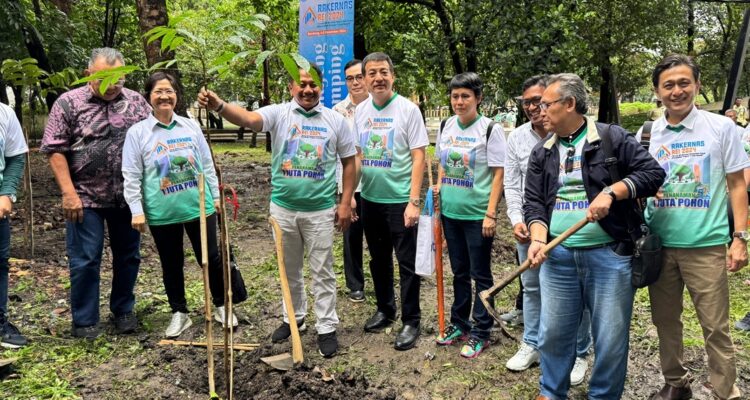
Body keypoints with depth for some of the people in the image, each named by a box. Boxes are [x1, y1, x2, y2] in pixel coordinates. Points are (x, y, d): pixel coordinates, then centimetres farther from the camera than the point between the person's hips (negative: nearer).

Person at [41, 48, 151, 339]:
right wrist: (69, 193, -12)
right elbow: (55, 150, -5)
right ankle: (84, 322, 17)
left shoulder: (136, 101, 4)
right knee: (85, 261, 3)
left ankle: (123, 311, 30)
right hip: (85, 197, -3)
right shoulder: (68, 103, -4)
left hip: (128, 196, 3)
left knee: (128, 256, 12)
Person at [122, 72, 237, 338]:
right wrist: (137, 211, -6)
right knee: (171, 265, 12)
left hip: (199, 206, 1)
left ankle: (221, 306, 27)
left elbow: (207, 164, 10)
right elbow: (132, 176, -2)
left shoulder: (191, 126, 4)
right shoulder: (137, 132, -2)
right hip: (162, 213, -1)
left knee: (211, 258, 9)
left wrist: (216, 196, 9)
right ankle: (179, 313, 28)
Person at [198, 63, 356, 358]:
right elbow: (249, 119, -25)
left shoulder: (335, 120, -1)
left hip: (320, 210, -1)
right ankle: (293, 318, 36)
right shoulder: (278, 113, -5)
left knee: (322, 272, 8)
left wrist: (345, 203, -1)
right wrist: (219, 106, -46)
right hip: (283, 208, 1)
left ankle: (326, 328, 20)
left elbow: (349, 162, 4)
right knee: (289, 270, 17)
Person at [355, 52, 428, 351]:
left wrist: (414, 201, -17)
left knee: (407, 264, 2)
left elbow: (419, 157, -11)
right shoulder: (360, 111, 6)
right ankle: (385, 309, 35)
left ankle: (411, 321, 15)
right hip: (370, 200, 5)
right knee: (378, 260, 18)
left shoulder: (408, 109, -8)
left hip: (400, 200, -5)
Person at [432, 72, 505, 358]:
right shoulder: (446, 126, 6)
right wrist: (439, 187, 4)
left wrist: (491, 213, -14)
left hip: (478, 215, -5)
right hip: (450, 212, 5)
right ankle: (459, 324, 30)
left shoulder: (490, 129, -10)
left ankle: (480, 333, 16)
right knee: (459, 271, 17)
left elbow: (498, 174, -10)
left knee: (480, 275, 5)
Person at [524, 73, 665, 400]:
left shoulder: (613, 138, -1)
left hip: (608, 255, -3)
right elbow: (533, 203, 6)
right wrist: (538, 239, -11)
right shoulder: (541, 153, 10)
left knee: (611, 339, 7)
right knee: (554, 334, 11)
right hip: (557, 256, 3)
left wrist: (611, 192, -16)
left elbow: (653, 173, -4)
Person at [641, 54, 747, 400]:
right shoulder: (648, 134, 5)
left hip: (706, 245, -3)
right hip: (659, 244, 3)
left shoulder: (721, 127, -1)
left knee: (715, 327, 3)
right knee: (665, 321, 13)